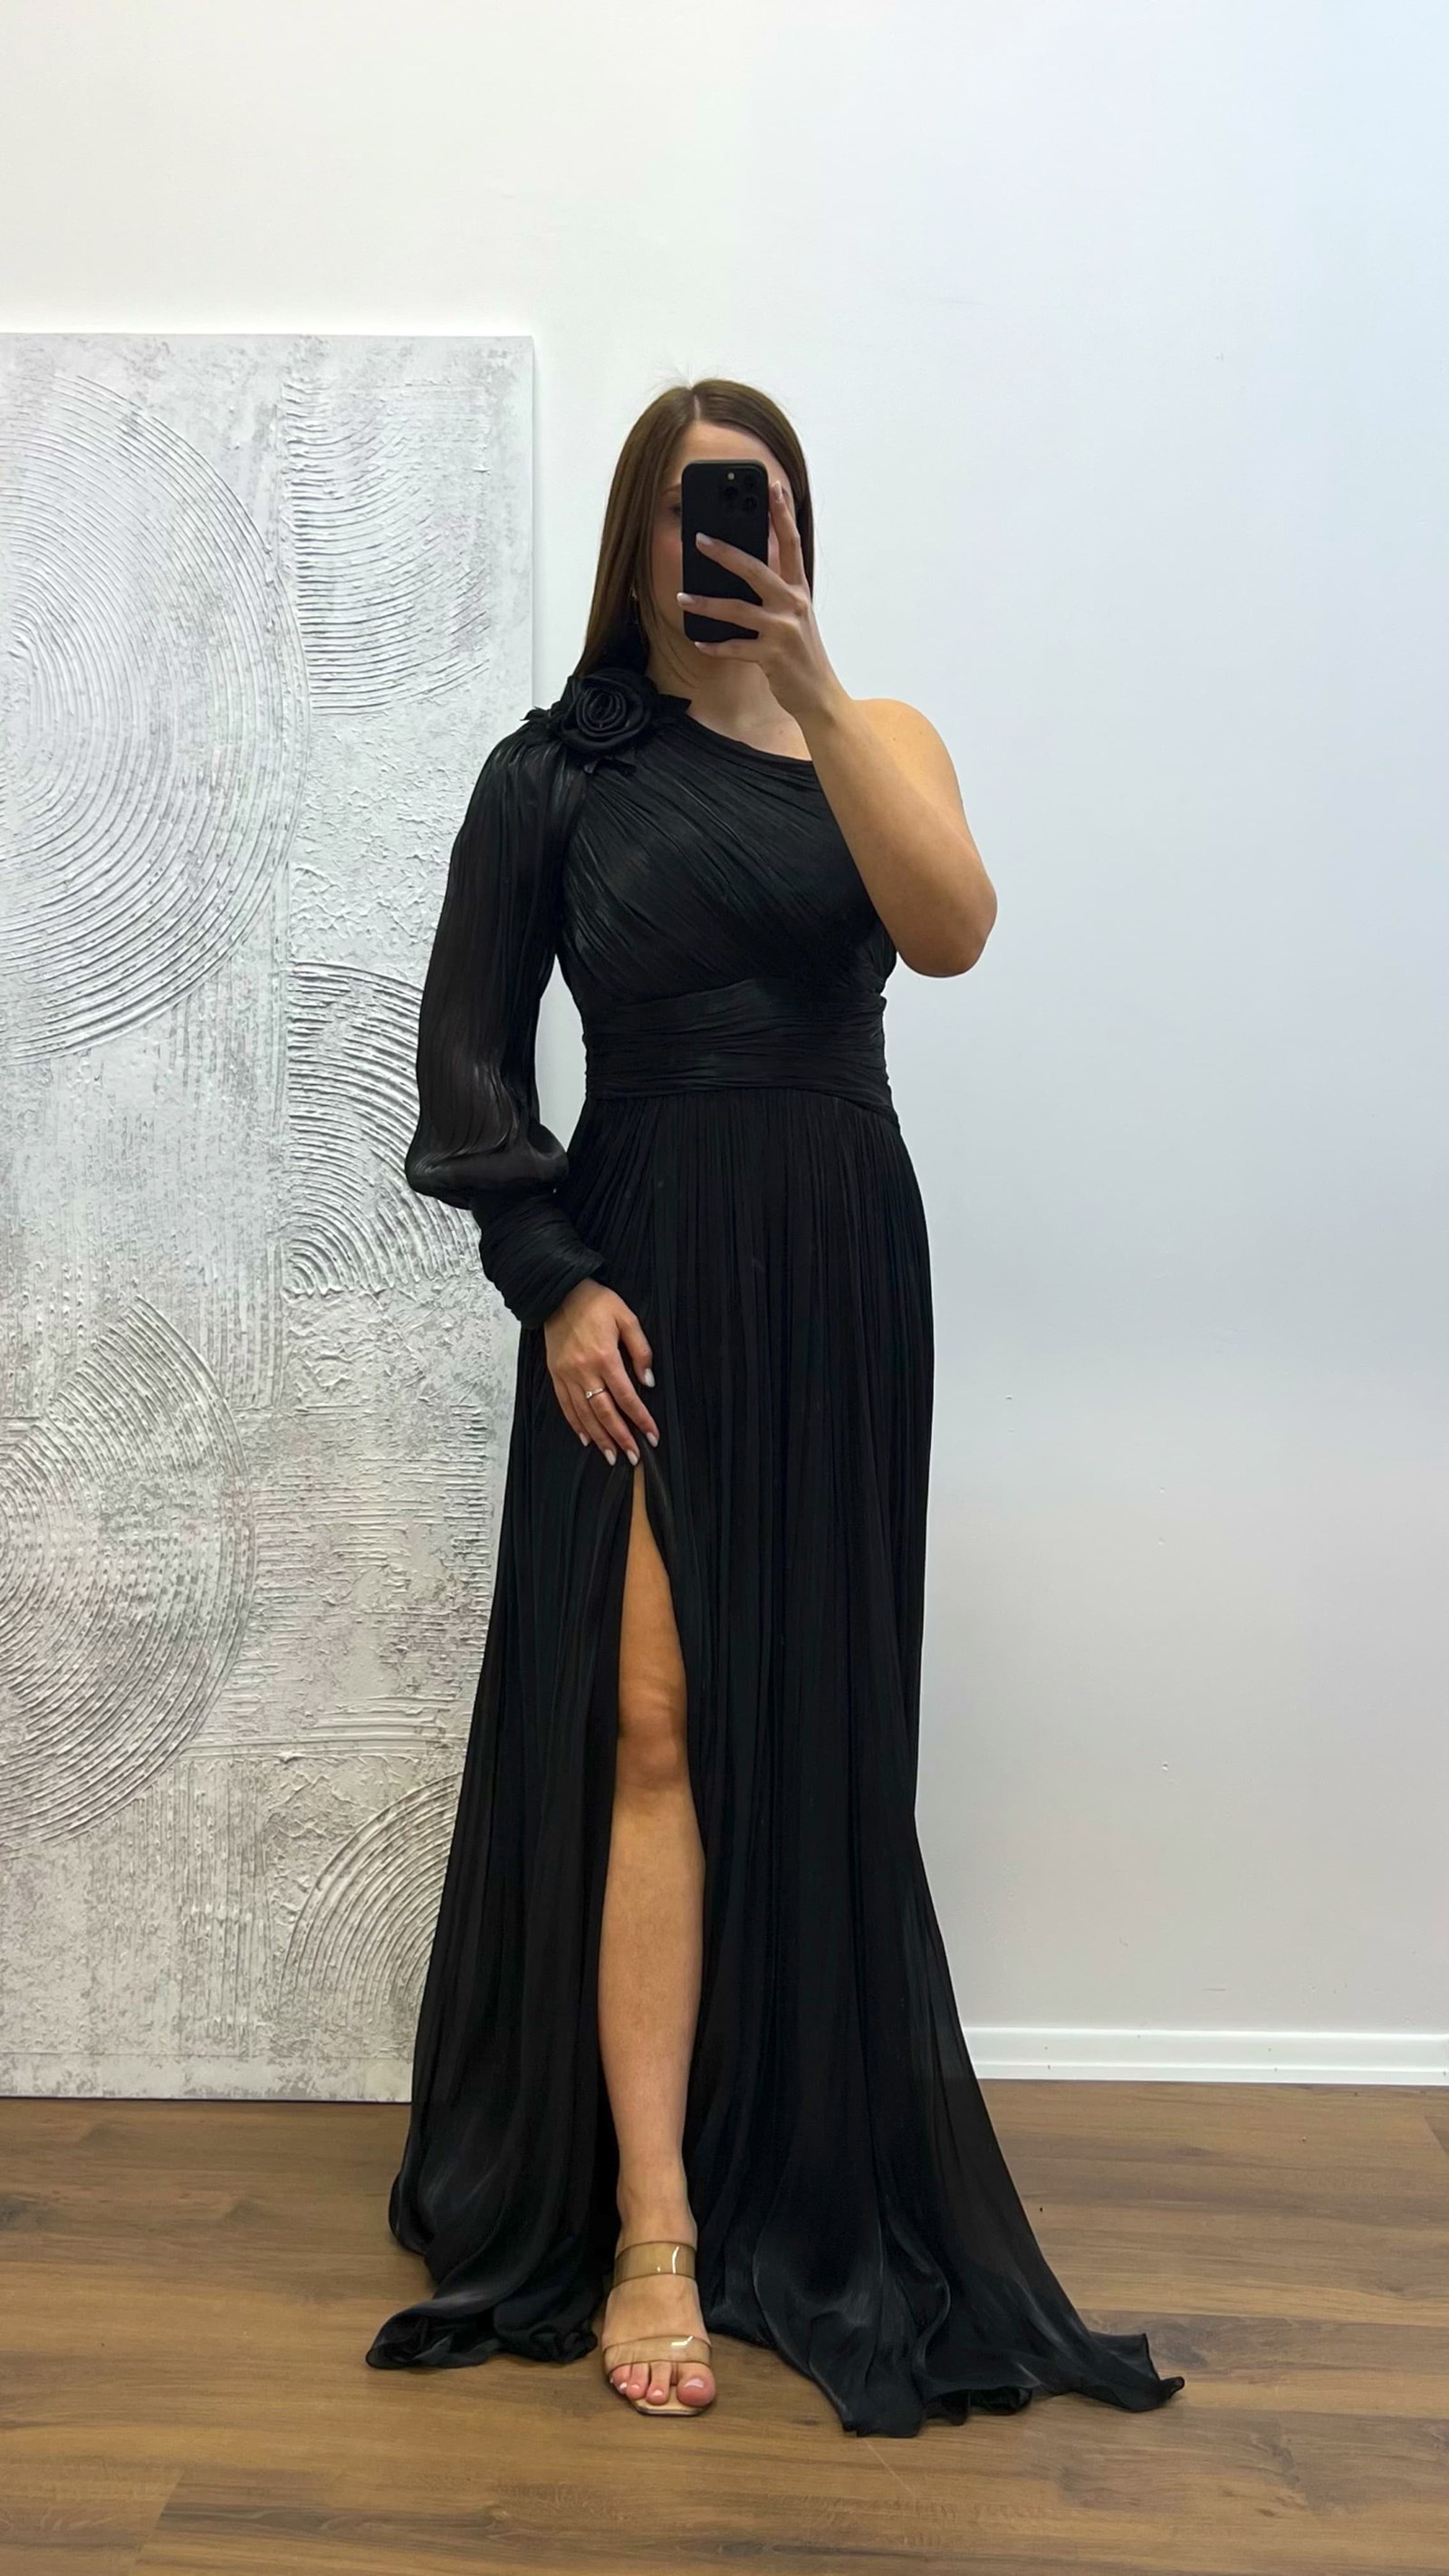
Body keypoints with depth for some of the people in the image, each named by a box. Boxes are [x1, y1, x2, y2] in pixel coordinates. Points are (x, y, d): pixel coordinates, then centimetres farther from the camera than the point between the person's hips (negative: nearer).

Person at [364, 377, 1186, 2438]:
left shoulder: (878, 739, 9)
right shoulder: (554, 773, 5)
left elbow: (952, 929, -12)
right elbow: (466, 1050, 2)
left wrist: (807, 681, -20)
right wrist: (556, 1282, -10)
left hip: (840, 1281, 2)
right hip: (643, 1288, -2)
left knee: (813, 1729, 7)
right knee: (652, 1723, -8)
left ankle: (809, 2171, 24)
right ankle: (651, 2236, 0)